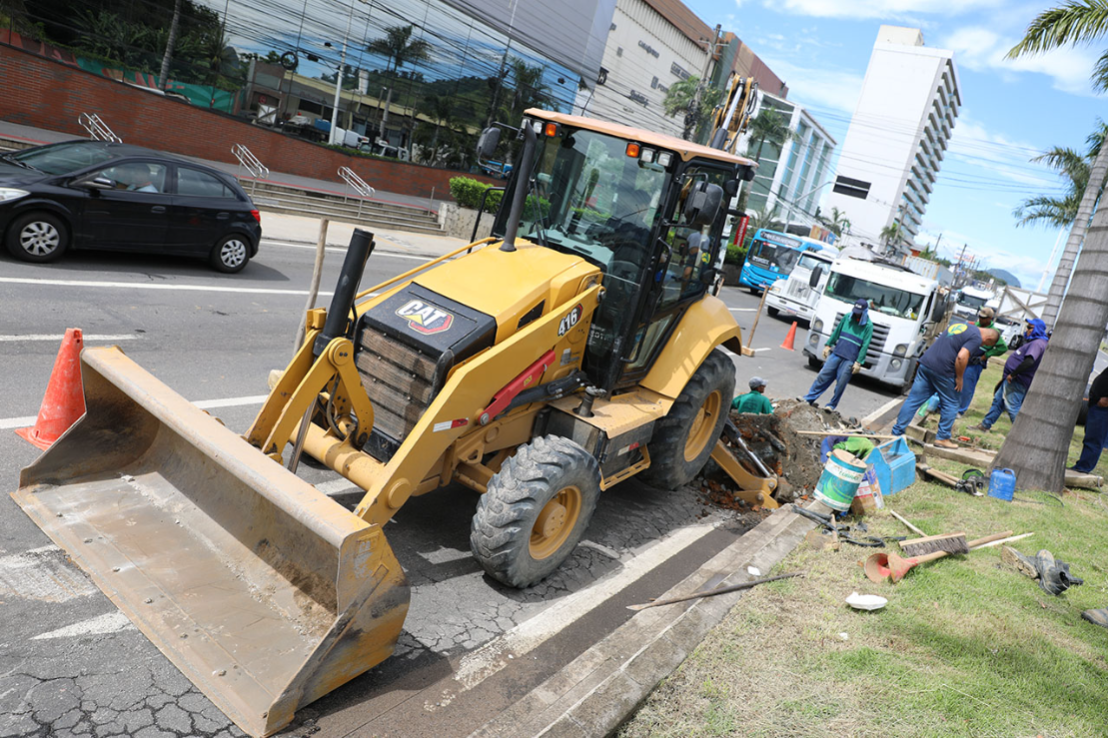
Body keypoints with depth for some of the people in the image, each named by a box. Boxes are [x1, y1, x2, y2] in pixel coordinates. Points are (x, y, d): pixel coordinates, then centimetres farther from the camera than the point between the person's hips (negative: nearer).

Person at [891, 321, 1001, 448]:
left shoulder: (959, 324, 20)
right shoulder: (976, 338, -6)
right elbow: (962, 357, -19)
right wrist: (959, 378, -8)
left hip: (926, 362, 7)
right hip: (943, 370, -7)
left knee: (913, 400, 7)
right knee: (951, 404, 11)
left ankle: (896, 432, 7)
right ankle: (942, 438, 16)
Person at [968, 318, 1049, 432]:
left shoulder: (1038, 343, -17)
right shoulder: (1033, 342, 19)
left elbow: (1029, 361, -31)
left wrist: (1013, 374, -23)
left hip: (1017, 382, -11)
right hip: (1011, 380, 11)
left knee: (1012, 407, -9)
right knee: (998, 401, 17)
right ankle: (985, 425, 27)